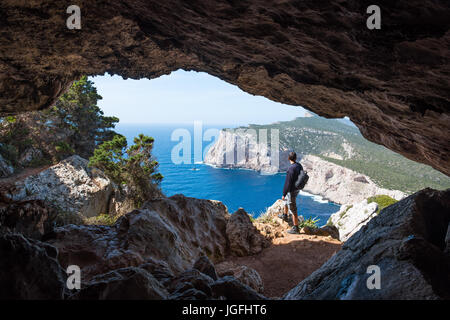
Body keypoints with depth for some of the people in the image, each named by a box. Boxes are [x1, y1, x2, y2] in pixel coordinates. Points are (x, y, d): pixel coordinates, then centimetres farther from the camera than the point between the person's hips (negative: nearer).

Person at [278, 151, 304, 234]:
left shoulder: (291, 169, -27)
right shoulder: (299, 166, 0)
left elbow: (287, 183, -25)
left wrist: (284, 194, -17)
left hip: (292, 191, -10)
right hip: (297, 189, 10)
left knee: (293, 210, 0)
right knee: (286, 200, 32)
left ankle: (296, 228, 8)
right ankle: (285, 216, 50)